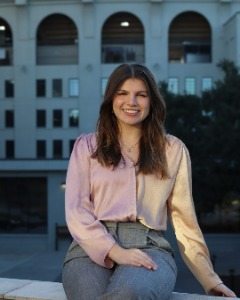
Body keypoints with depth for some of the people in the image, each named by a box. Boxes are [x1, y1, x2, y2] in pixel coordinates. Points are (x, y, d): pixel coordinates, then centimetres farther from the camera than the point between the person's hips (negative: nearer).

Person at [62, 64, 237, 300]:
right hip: (93, 247, 1)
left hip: (148, 246, 0)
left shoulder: (173, 150, 16)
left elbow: (184, 220, 17)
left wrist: (209, 278, 13)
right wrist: (115, 251, -12)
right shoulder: (86, 146, 14)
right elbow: (76, 211, 4)